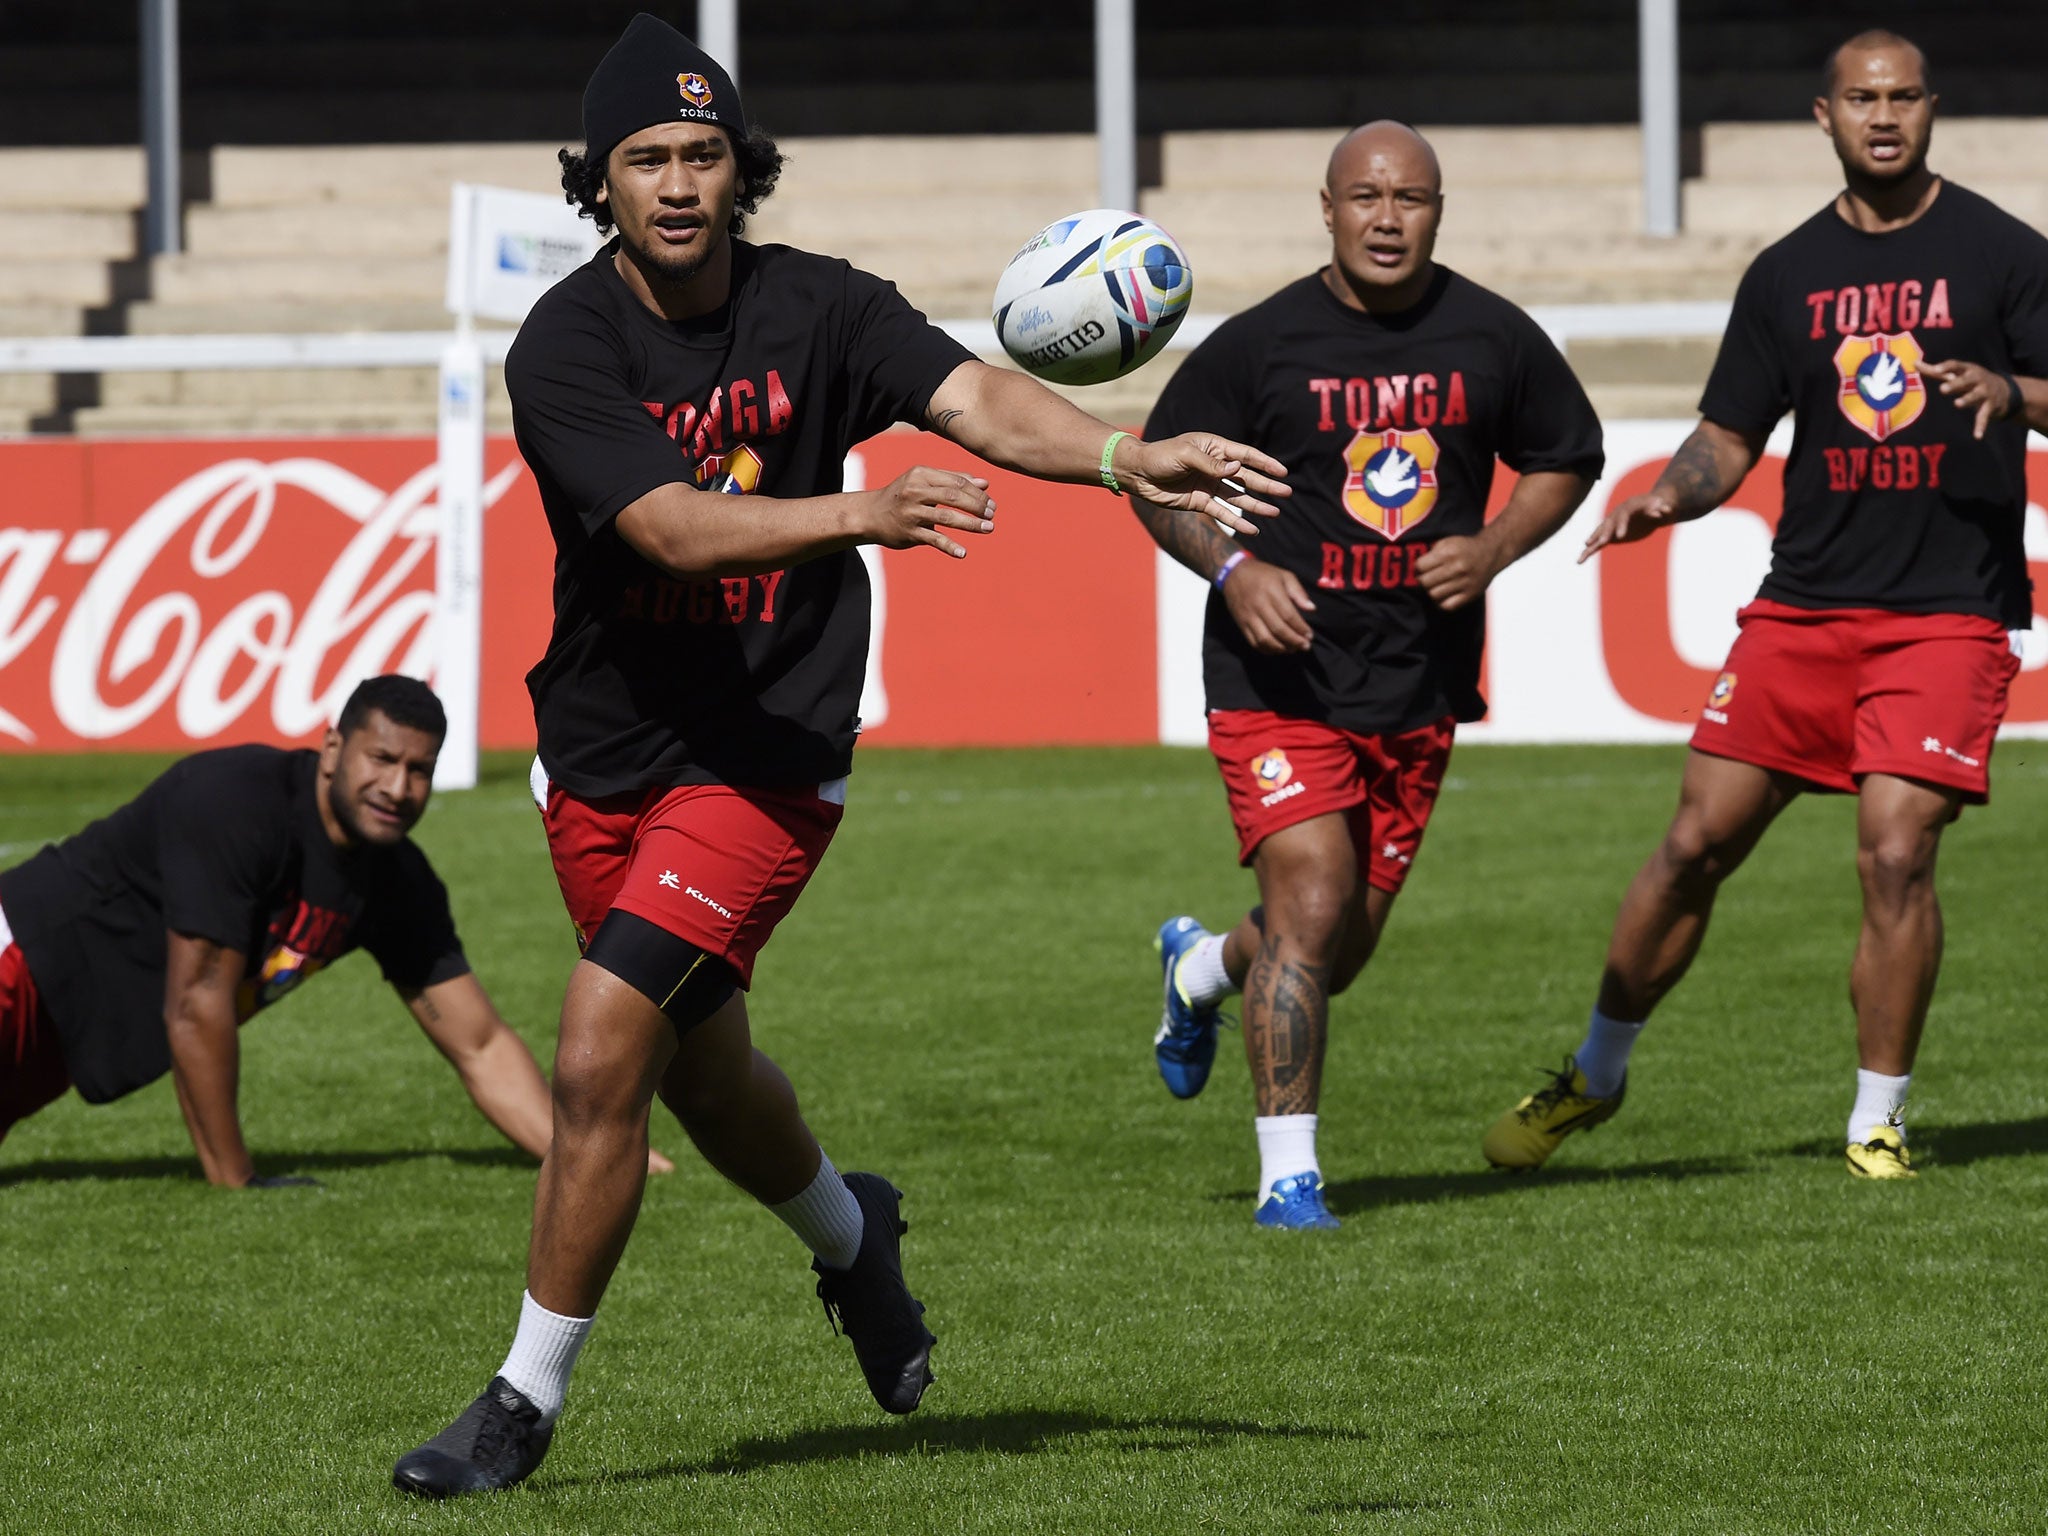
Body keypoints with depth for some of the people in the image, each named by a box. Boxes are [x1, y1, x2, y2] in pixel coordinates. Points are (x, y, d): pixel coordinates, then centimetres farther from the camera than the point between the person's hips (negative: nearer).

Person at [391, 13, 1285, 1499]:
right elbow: (678, 529, -26)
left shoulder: (816, 307, -8)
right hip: (605, 760, 3)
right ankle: (849, 1234, 53)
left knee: (599, 1059, -16)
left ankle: (525, 1405, -4)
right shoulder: (565, 348, -13)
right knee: (704, 1073, 20)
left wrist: (1128, 457, -41)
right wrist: (863, 512, -42)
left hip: (764, 758, -3)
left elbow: (975, 396, -23)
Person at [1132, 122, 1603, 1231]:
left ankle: (1204, 966, 47)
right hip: (1280, 675, -4)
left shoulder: (1491, 338, 1)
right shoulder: (1259, 344, -7)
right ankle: (1288, 1173, -8)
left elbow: (1565, 459, 14)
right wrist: (1234, 570, -15)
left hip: (1421, 683, 4)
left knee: (1343, 950, 12)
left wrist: (1492, 550, -4)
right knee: (1311, 902, -17)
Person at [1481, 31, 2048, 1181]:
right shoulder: (1788, 274, 11)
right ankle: (1596, 1075, 21)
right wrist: (1668, 498, -5)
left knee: (1896, 854, -15)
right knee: (1697, 843, 3)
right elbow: (1730, 439, 15)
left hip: (1951, 611, -3)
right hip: (1803, 605, 3)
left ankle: (1880, 1126, 0)